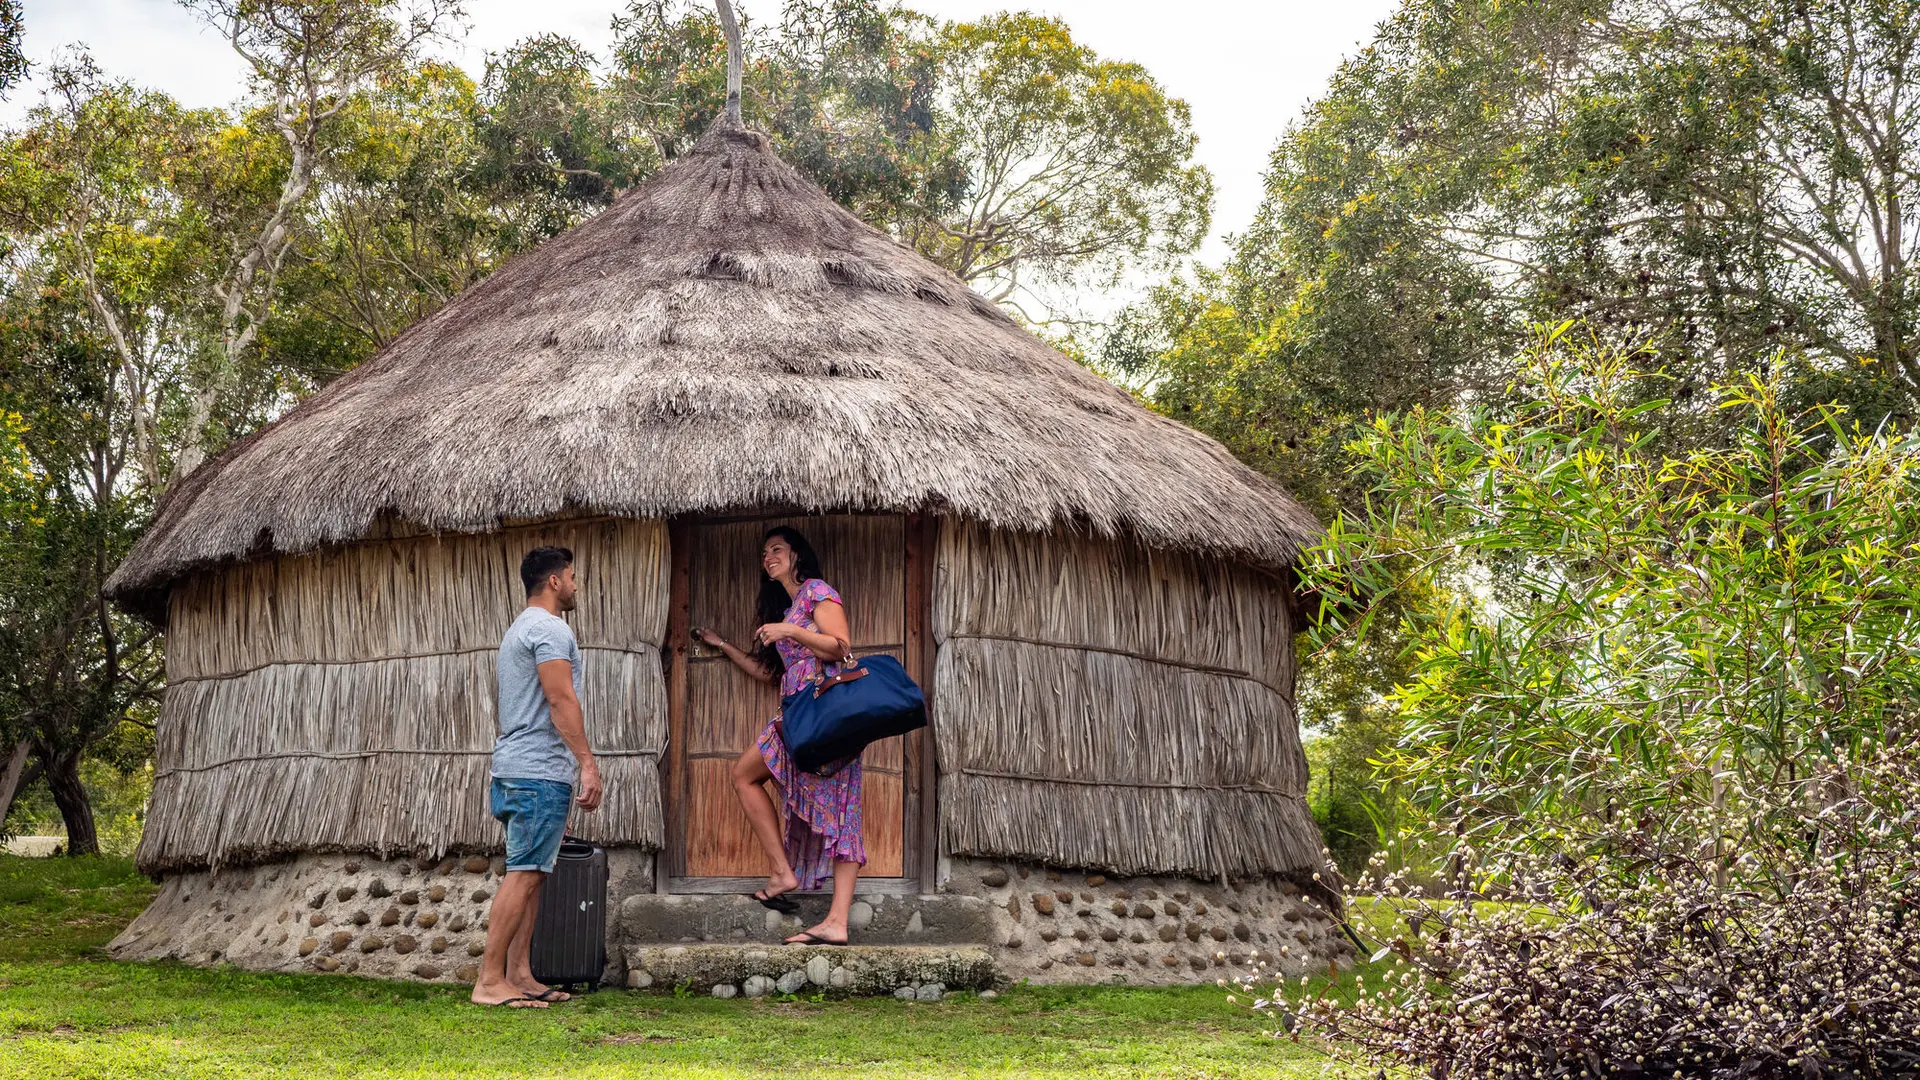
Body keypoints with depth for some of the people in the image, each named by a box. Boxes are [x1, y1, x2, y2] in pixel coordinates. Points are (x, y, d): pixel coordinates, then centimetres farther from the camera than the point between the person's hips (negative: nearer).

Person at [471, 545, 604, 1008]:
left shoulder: (520, 629, 24)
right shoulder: (550, 628, -9)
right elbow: (561, 699, -17)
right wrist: (588, 763, -18)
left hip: (516, 770, 11)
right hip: (540, 771, -11)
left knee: (530, 875, 10)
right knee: (523, 875, -12)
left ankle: (519, 975, 9)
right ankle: (489, 982, -14)